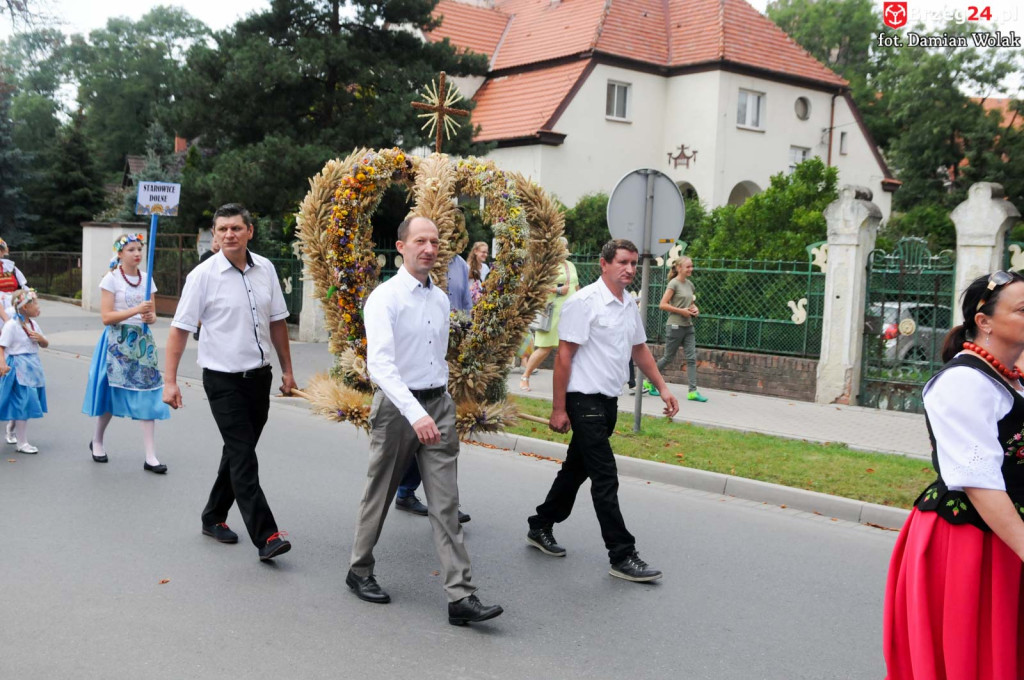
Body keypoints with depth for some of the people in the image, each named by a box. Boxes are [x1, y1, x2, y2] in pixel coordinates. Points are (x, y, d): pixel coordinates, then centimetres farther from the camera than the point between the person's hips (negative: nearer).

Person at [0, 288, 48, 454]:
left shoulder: (33, 324, 10)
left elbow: (45, 344, 19)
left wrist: (41, 338, -4)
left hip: (32, 366, 8)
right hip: (18, 367, -8)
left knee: (20, 404, 18)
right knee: (23, 405, -6)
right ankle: (22, 443, 1)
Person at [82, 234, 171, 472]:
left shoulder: (146, 278, 9)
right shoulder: (111, 279, -5)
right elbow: (106, 317, -11)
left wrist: (150, 317, -7)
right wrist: (136, 310, -21)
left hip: (143, 341, 4)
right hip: (118, 341, -4)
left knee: (148, 394, -4)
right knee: (112, 393, 4)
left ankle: (151, 457, -5)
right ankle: (97, 441, 31)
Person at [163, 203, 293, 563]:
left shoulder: (265, 269, 4)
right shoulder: (203, 275, -9)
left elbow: (277, 322, 13)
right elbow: (180, 329, -8)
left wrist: (287, 369, 13)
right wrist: (170, 380, -13)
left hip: (259, 376, 5)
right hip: (223, 380, -5)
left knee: (239, 453, 16)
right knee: (244, 458, -9)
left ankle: (214, 517, 33)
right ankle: (265, 536, -9)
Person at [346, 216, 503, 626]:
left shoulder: (441, 300, 9)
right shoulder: (384, 298, -13)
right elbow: (380, 362, -26)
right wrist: (415, 413, -36)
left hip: (439, 406, 5)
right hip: (397, 406, -5)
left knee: (446, 503, -1)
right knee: (380, 495, 12)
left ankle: (461, 597, -2)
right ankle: (360, 571, 33)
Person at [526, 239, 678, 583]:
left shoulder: (630, 305, 10)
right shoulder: (584, 302, -15)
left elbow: (639, 349, 22)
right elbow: (564, 355, -15)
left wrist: (663, 387, 13)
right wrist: (558, 409, -16)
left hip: (609, 401, 9)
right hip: (584, 401, -9)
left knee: (576, 469, 18)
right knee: (605, 478, -6)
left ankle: (540, 528, 33)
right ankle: (622, 556, -1)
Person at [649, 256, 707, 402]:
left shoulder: (689, 284, 12)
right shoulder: (674, 283, -10)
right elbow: (663, 304, -16)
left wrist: (695, 309, 4)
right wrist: (682, 311, -18)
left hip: (688, 326, 7)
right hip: (675, 326, -7)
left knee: (692, 358, -2)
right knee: (669, 358, 3)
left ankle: (693, 391, -3)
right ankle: (649, 382, 22)